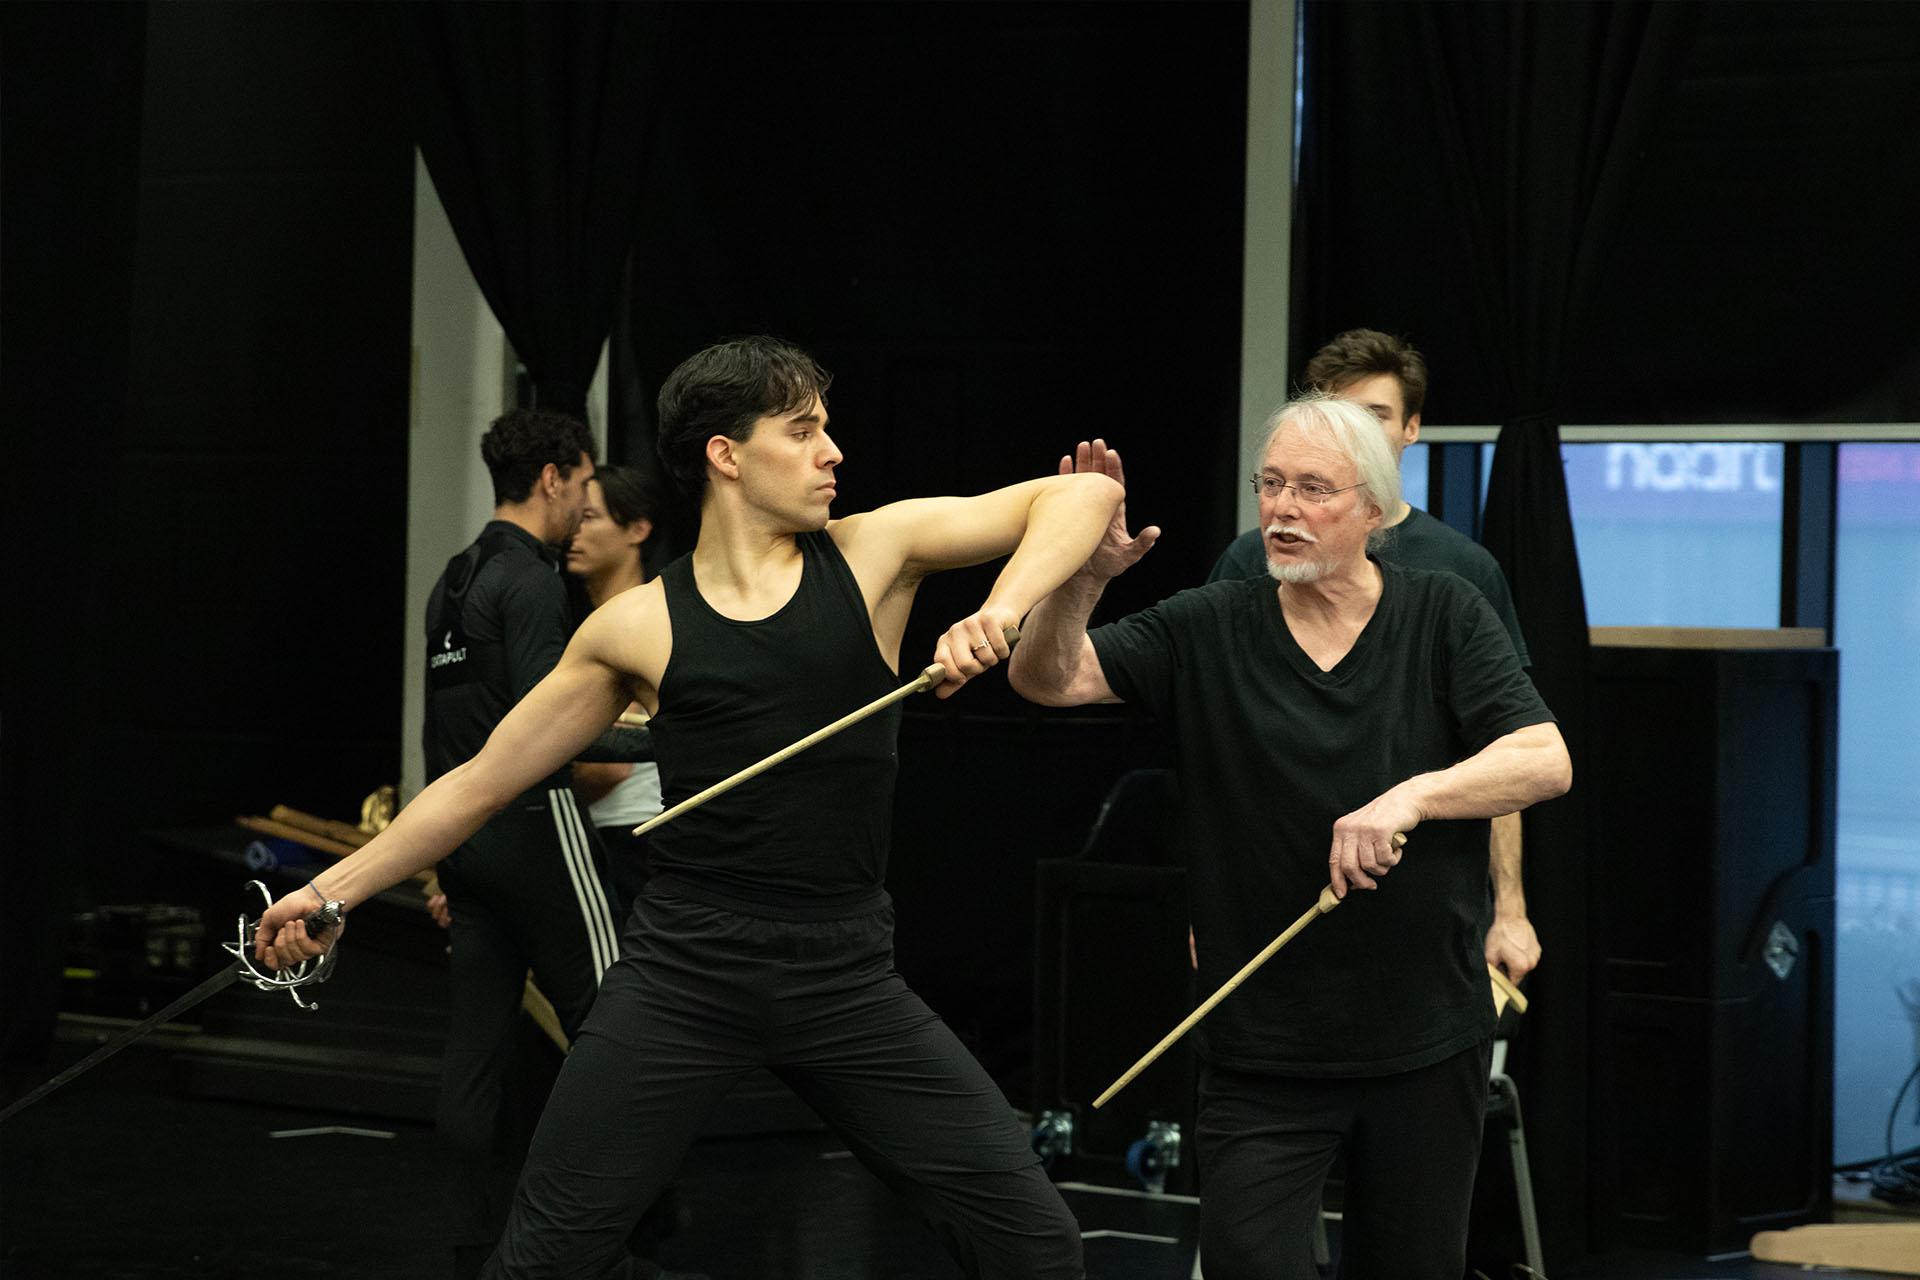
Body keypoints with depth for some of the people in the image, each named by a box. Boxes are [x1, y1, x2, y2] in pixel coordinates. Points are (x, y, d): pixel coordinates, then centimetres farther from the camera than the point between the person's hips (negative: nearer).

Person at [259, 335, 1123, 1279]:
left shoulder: (872, 552, 3)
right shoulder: (638, 626, 2)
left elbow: (1084, 495, -2)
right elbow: (485, 778, 11)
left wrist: (998, 613, -20)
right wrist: (335, 889, 8)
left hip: (847, 981, 1)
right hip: (682, 979, -1)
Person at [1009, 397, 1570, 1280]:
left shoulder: (1446, 617, -1)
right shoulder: (1209, 629, 0)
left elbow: (1545, 761, -11)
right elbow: (1047, 678, -8)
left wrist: (1413, 796, -27)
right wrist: (1082, 579, -28)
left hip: (1427, 1040, 1)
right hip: (1261, 1049, 0)